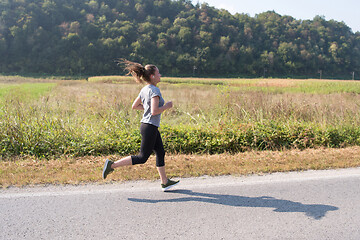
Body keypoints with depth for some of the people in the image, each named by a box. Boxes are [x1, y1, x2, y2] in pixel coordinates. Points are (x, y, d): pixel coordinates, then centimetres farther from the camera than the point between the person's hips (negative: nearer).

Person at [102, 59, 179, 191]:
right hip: (150, 127, -10)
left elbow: (134, 106, 17)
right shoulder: (154, 90, -18)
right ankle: (112, 165, 2)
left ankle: (165, 182, 24)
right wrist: (166, 106, -10)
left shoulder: (144, 89, 9)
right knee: (142, 158, 0)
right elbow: (154, 112, -25)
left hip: (147, 125, 10)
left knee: (160, 152, 16)